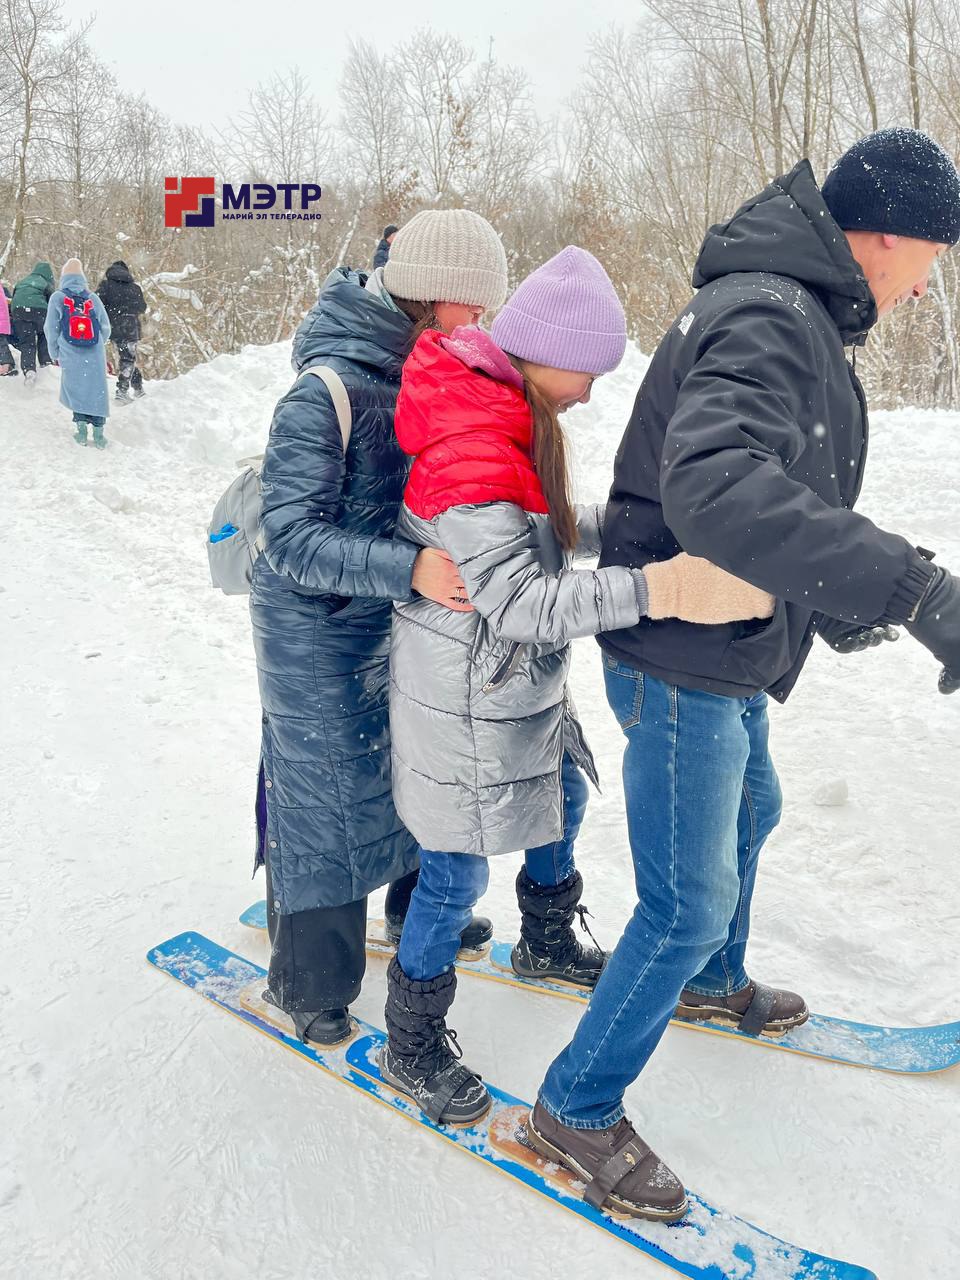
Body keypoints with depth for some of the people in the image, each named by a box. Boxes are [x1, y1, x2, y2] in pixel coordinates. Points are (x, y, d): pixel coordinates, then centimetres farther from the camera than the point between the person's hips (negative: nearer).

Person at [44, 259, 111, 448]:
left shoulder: (57, 298, 1)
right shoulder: (93, 299, 5)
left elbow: (51, 328, 3)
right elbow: (105, 328, 8)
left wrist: (54, 353, 15)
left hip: (70, 354, -1)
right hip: (95, 355, 1)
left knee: (75, 389, 11)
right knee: (97, 390, 5)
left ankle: (81, 427, -2)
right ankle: (98, 433, 0)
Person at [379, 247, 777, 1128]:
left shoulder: (507, 415, 4)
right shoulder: (469, 450, -29)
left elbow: (543, 532, 13)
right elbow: (522, 600, -35)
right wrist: (659, 589, -41)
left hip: (521, 680, 10)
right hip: (467, 695, -10)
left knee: (561, 798, 27)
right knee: (457, 871, 4)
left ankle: (546, 942, 54)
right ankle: (411, 1046, 26)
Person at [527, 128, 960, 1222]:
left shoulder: (792, 313, 10)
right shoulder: (768, 318, -24)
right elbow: (716, 489, -43)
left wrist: (828, 593, 11)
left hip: (728, 657, 11)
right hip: (684, 667, -11)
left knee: (748, 815, 30)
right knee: (690, 903, -1)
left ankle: (711, 982, 57)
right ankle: (575, 1110, 19)